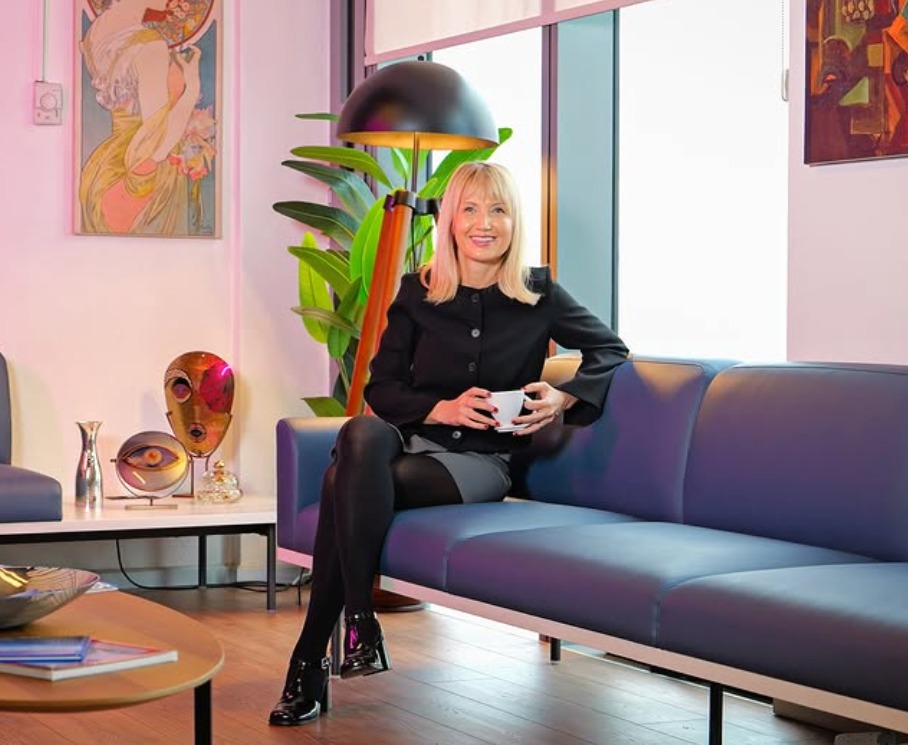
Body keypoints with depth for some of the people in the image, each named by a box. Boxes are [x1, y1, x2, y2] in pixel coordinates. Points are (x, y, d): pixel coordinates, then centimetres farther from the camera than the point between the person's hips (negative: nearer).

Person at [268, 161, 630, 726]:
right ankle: (360, 621, -33)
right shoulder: (418, 293, 8)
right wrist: (444, 409, -13)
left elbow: (611, 349, 14)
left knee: (344, 482, -31)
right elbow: (380, 389, 5)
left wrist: (563, 399, -4)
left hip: (482, 461, -2)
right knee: (361, 435, -37)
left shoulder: (538, 295, 4)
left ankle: (310, 658, -24)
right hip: (414, 439, 2)